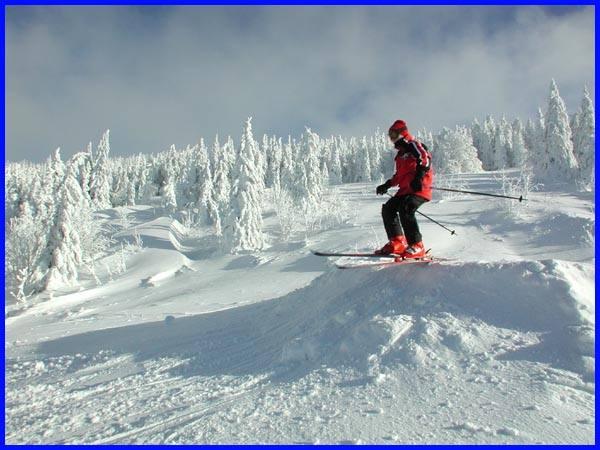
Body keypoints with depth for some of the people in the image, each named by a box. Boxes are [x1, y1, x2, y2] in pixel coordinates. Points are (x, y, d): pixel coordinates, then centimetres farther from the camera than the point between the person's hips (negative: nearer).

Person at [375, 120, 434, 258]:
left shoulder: (413, 145, 0)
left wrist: (418, 177, -30)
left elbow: (425, 159, -17)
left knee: (405, 210, -28)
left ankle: (417, 246, -26)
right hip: (405, 189, 10)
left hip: (419, 188, -10)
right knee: (388, 208, 4)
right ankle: (397, 242, 5)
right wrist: (387, 185, 28)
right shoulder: (401, 153, 28)